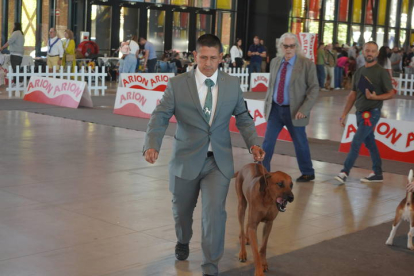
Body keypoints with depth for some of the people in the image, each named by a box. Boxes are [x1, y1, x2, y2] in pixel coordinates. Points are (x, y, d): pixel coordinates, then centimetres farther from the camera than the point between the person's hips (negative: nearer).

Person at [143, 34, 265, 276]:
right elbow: (160, 117, -10)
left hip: (219, 161, 0)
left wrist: (253, 143, -8)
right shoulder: (177, 84, -7)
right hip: (186, 159, 0)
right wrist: (152, 145, -27)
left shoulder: (233, 84, 0)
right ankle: (183, 241, 52)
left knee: (215, 211, -11)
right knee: (182, 209, 18)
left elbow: (243, 118, 8)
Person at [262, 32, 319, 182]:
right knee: (268, 141, 3)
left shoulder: (307, 64, -10)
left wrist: (304, 109, -17)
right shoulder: (275, 62, 5)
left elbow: (314, 88, -10)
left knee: (300, 142, 10)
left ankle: (308, 173, 27)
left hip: (294, 111, -4)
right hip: (275, 108, 4)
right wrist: (267, 104, 7)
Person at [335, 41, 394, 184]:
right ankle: (377, 173, 22)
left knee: (356, 142, -11)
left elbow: (391, 93, -5)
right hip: (360, 112, 7)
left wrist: (374, 97, -22)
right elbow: (353, 94, 14)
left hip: (371, 113, -7)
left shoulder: (381, 72, -7)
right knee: (369, 143, 12)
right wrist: (344, 114, 11)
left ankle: (345, 172, -8)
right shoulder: (359, 72, 11)